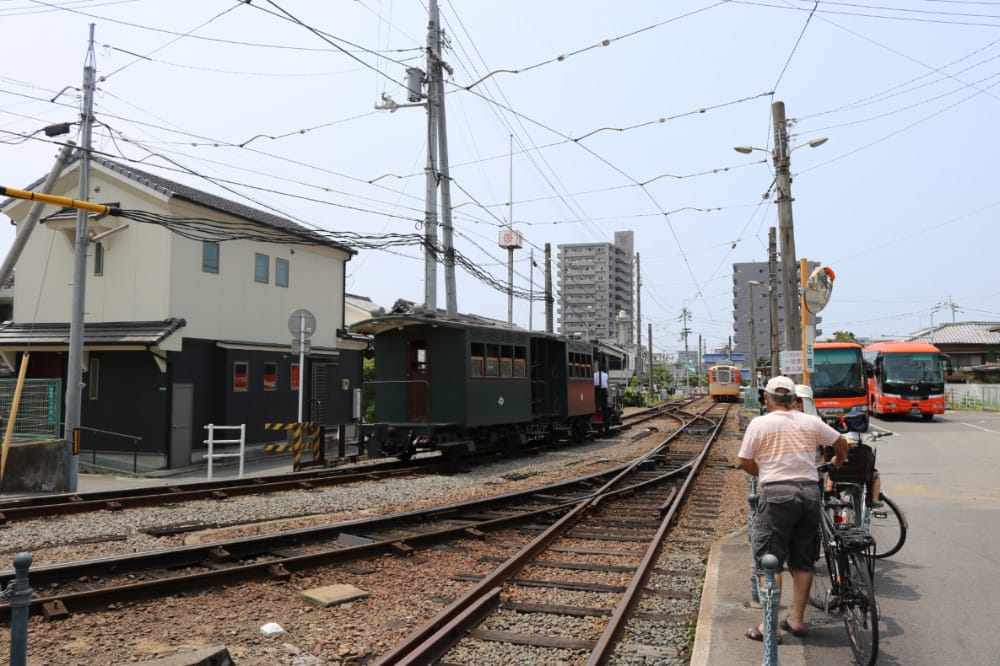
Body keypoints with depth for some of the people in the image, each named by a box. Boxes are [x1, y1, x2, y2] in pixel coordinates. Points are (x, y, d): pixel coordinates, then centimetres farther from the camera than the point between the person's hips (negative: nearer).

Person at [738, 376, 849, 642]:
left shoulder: (759, 424, -2)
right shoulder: (810, 422, 8)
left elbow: (745, 462, -2)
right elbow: (841, 442, 19)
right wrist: (837, 462, 39)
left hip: (776, 493, -4)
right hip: (810, 491, 4)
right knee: (803, 560, 15)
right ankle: (796, 619, 21)